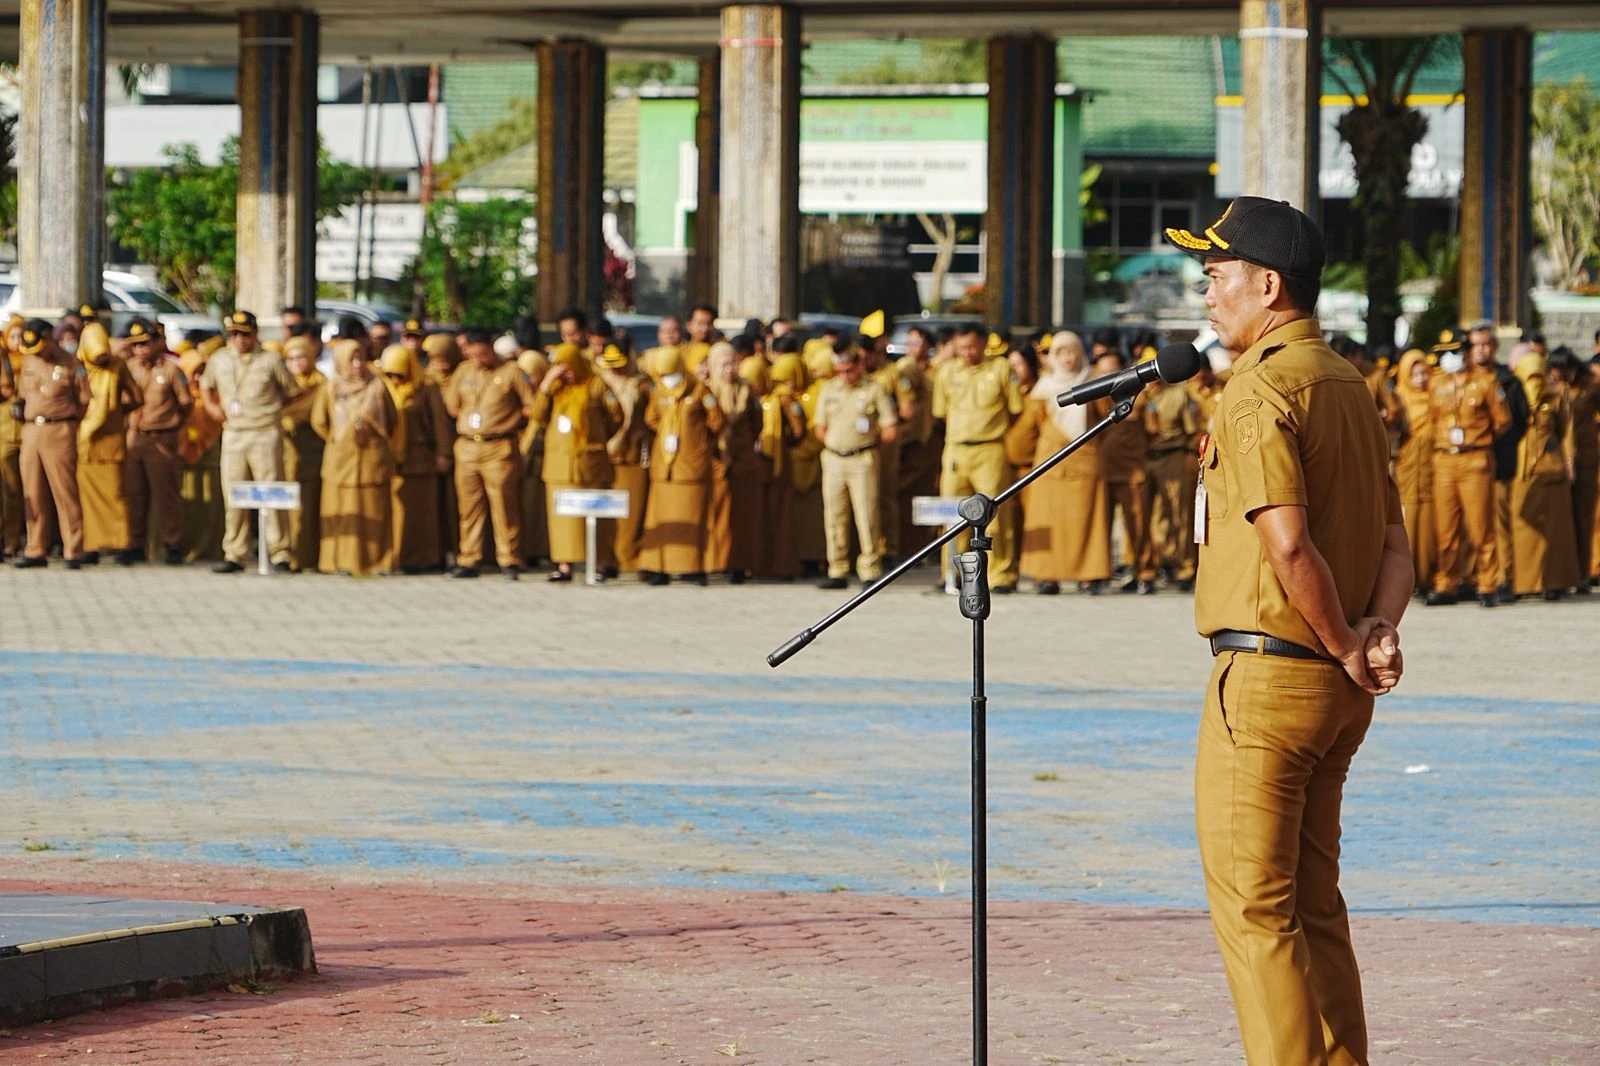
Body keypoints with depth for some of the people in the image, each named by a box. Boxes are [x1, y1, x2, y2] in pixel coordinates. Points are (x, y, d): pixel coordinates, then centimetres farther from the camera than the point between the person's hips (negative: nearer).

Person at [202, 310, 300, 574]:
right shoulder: (219, 361, 10)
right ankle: (234, 555, 9)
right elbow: (207, 386, 29)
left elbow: (292, 393, 7)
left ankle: (279, 554, -3)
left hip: (265, 435, -4)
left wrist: (270, 407, 1)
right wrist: (212, 406, 12)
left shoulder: (270, 361, -1)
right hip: (233, 435, 4)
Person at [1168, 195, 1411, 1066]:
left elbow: (1288, 545, -24)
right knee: (1312, 904, 15)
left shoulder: (1260, 392, -14)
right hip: (1338, 692, 9)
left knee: (1251, 906, -4)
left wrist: (1345, 645, -12)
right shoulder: (1347, 387, 14)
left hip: (1266, 674, -9)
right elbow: (1393, 536, 12)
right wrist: (1382, 624, -4)